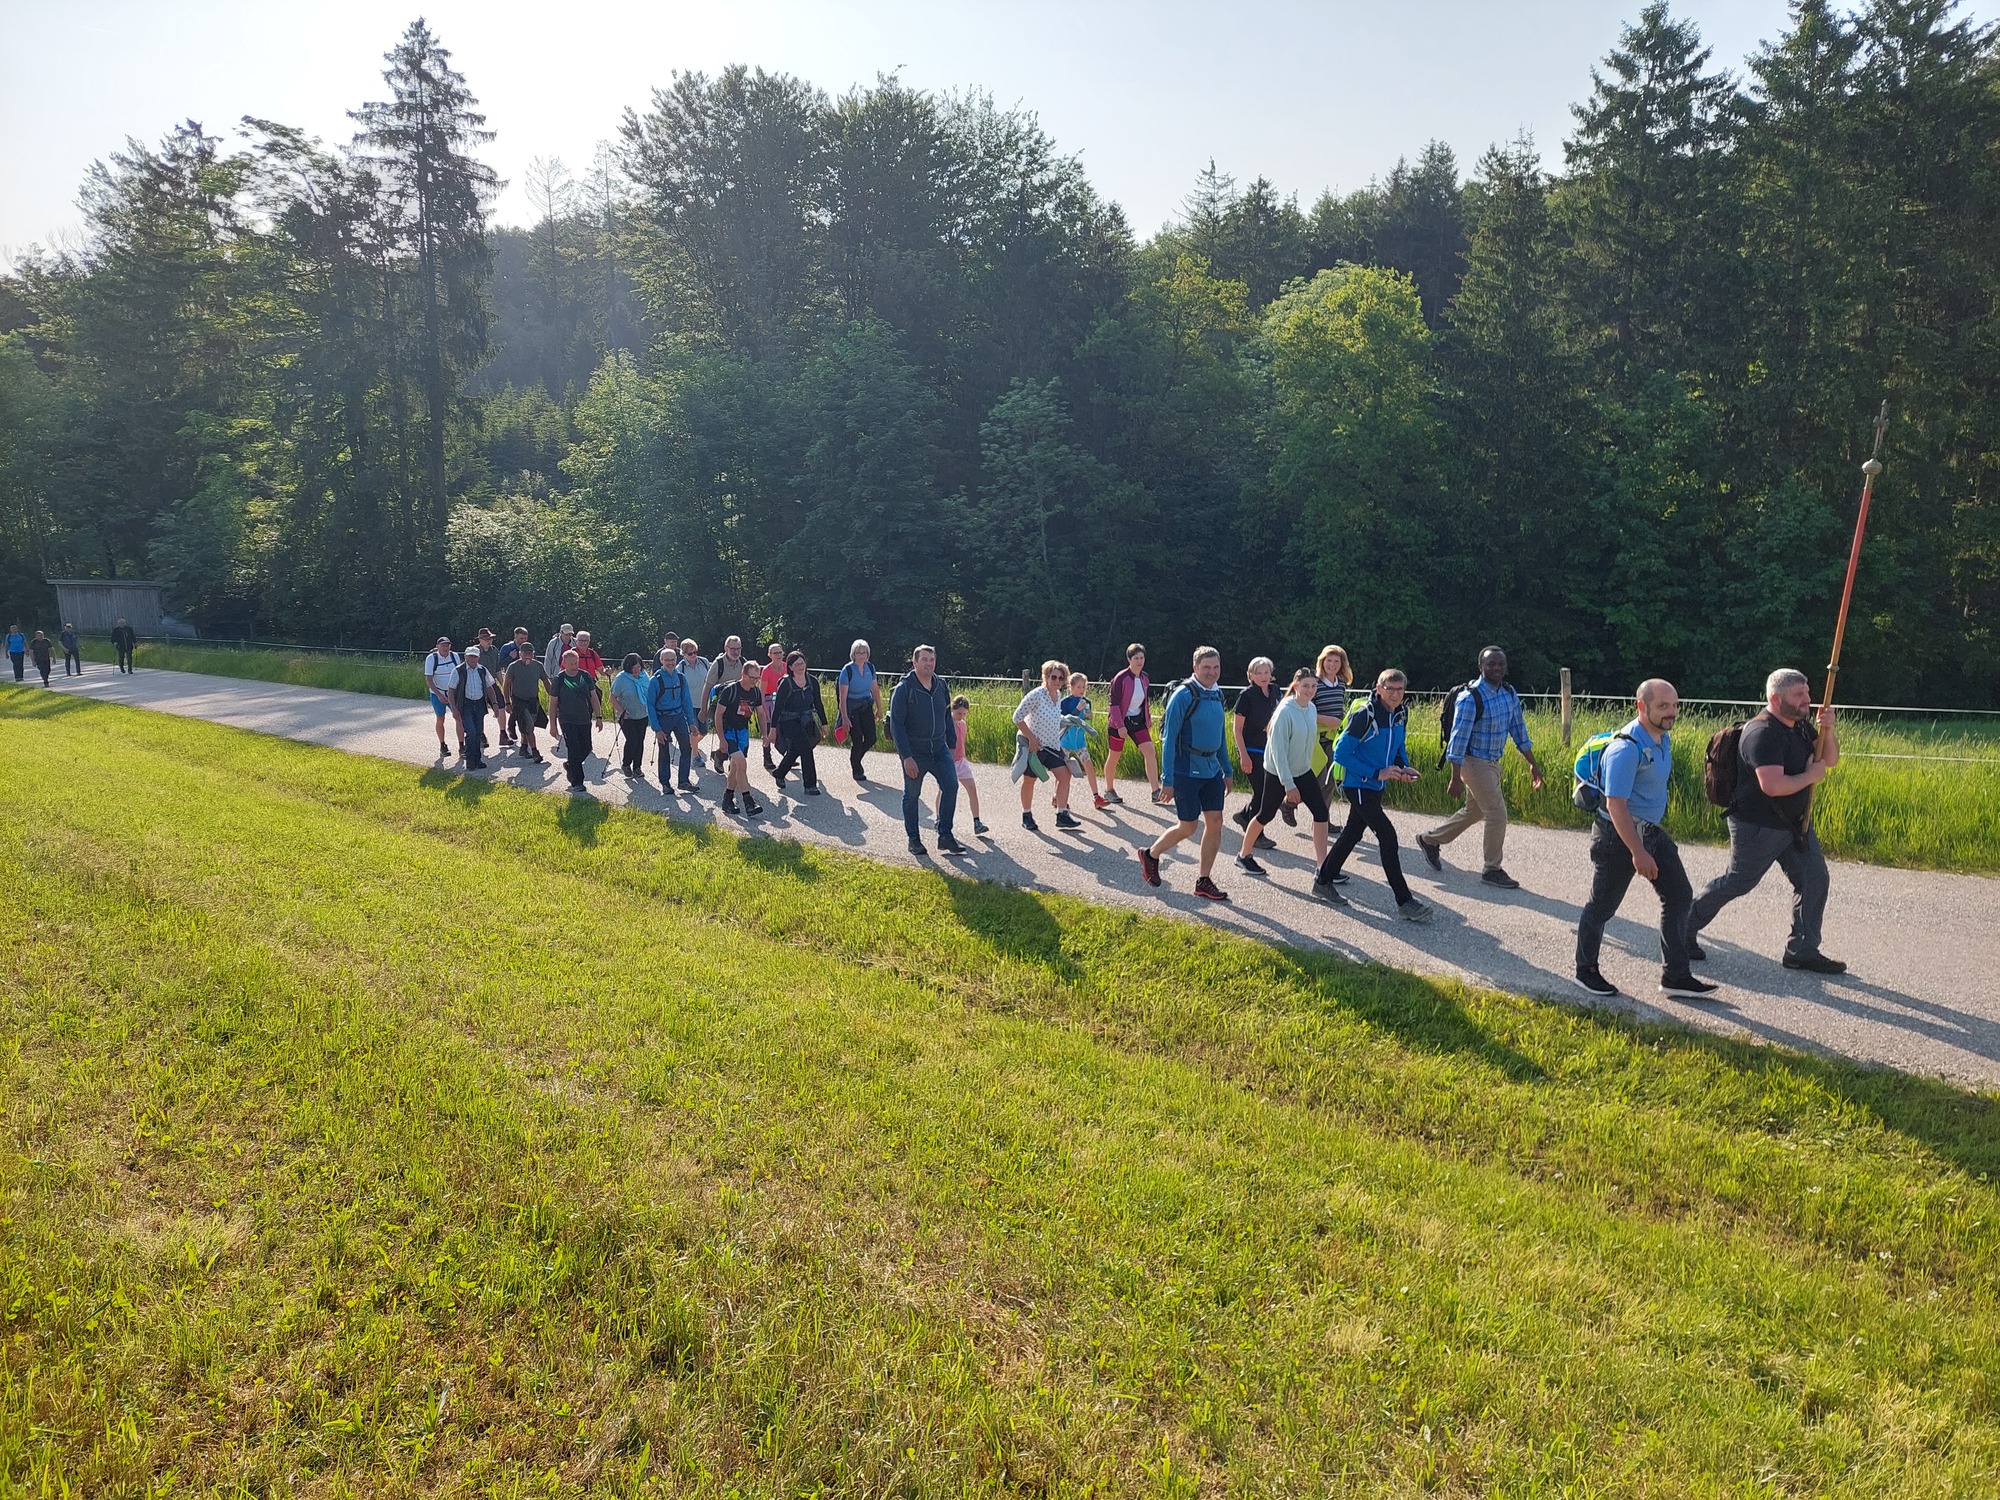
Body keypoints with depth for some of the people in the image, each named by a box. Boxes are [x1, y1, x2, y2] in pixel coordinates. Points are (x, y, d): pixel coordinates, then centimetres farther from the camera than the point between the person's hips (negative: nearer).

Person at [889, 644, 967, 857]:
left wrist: (952, 744, 12)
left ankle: (945, 837, 0)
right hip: (914, 752, -4)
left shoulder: (941, 686, 5)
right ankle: (913, 840, 22)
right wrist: (907, 757, -19)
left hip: (939, 749, 4)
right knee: (912, 795, 7)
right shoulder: (904, 688, -11)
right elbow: (896, 724, -14)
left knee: (951, 785, -9)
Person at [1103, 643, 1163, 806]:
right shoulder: (1121, 678, -17)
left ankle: (1156, 792, -11)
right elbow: (1114, 704, -18)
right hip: (1119, 721, -5)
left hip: (1138, 720, 5)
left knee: (1149, 751, -9)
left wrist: (1148, 719, 17)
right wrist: (1120, 725, -23)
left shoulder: (1145, 678, 3)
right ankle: (1109, 790, 25)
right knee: (1114, 756, 6)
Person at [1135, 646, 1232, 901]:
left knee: (1215, 822, 4)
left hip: (1212, 770, 7)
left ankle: (1204, 882, 14)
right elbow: (1169, 738, -14)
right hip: (1187, 772, -7)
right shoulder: (1184, 695, -14)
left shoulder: (1217, 694, 9)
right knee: (1188, 826, 1)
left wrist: (1227, 770, 18)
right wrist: (1167, 779, -17)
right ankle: (1150, 854, 26)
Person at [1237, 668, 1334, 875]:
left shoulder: (1311, 709, 0)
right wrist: (1288, 785, -24)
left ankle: (1323, 867, 4)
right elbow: (1278, 750, -23)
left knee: (1321, 813, -2)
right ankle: (1244, 856, 28)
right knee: (1265, 815, 7)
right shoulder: (1285, 712, -22)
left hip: (1303, 772, 7)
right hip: (1278, 773, -7)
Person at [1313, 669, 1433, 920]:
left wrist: (1403, 767, -3)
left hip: (1376, 787, 9)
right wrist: (1376, 774, -23)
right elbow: (1341, 753, -20)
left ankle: (1323, 881, 34)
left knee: (1353, 834, 18)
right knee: (1387, 836, -13)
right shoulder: (1364, 716, -21)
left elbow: (1400, 747, 19)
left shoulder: (1401, 714, 3)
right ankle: (1405, 902, -10)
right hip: (1357, 786, -9)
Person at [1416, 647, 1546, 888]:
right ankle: (1492, 870, 8)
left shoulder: (1510, 693, 3)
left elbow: (1519, 729, 13)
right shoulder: (1470, 698, -20)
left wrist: (1532, 764, 12)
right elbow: (1458, 739, -20)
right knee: (1497, 814, -6)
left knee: (1474, 811, 19)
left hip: (1493, 763, 8)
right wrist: (1456, 778, -20)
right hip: (1475, 762, -8)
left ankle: (1430, 840, 35)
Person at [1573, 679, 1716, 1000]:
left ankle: (1675, 976, 17)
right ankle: (1586, 970, 22)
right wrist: (1638, 852, -27)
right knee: (1603, 905, 4)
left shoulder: (1664, 738, 6)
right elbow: (1616, 804, -26)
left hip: (1653, 831, 9)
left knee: (1679, 897, 8)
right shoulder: (1627, 748, -24)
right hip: (1618, 836, -9)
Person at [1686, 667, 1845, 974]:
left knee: (1814, 879, 6)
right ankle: (1685, 928, 19)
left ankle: (1802, 951, 16)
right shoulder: (1763, 734, -24)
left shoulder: (1800, 726, 7)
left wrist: (1827, 731, -6)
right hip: (1758, 827, -9)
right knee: (1737, 883, 2)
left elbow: (1830, 759, 12)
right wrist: (1810, 776, -18)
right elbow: (1773, 786, -34)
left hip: (1796, 823, 9)